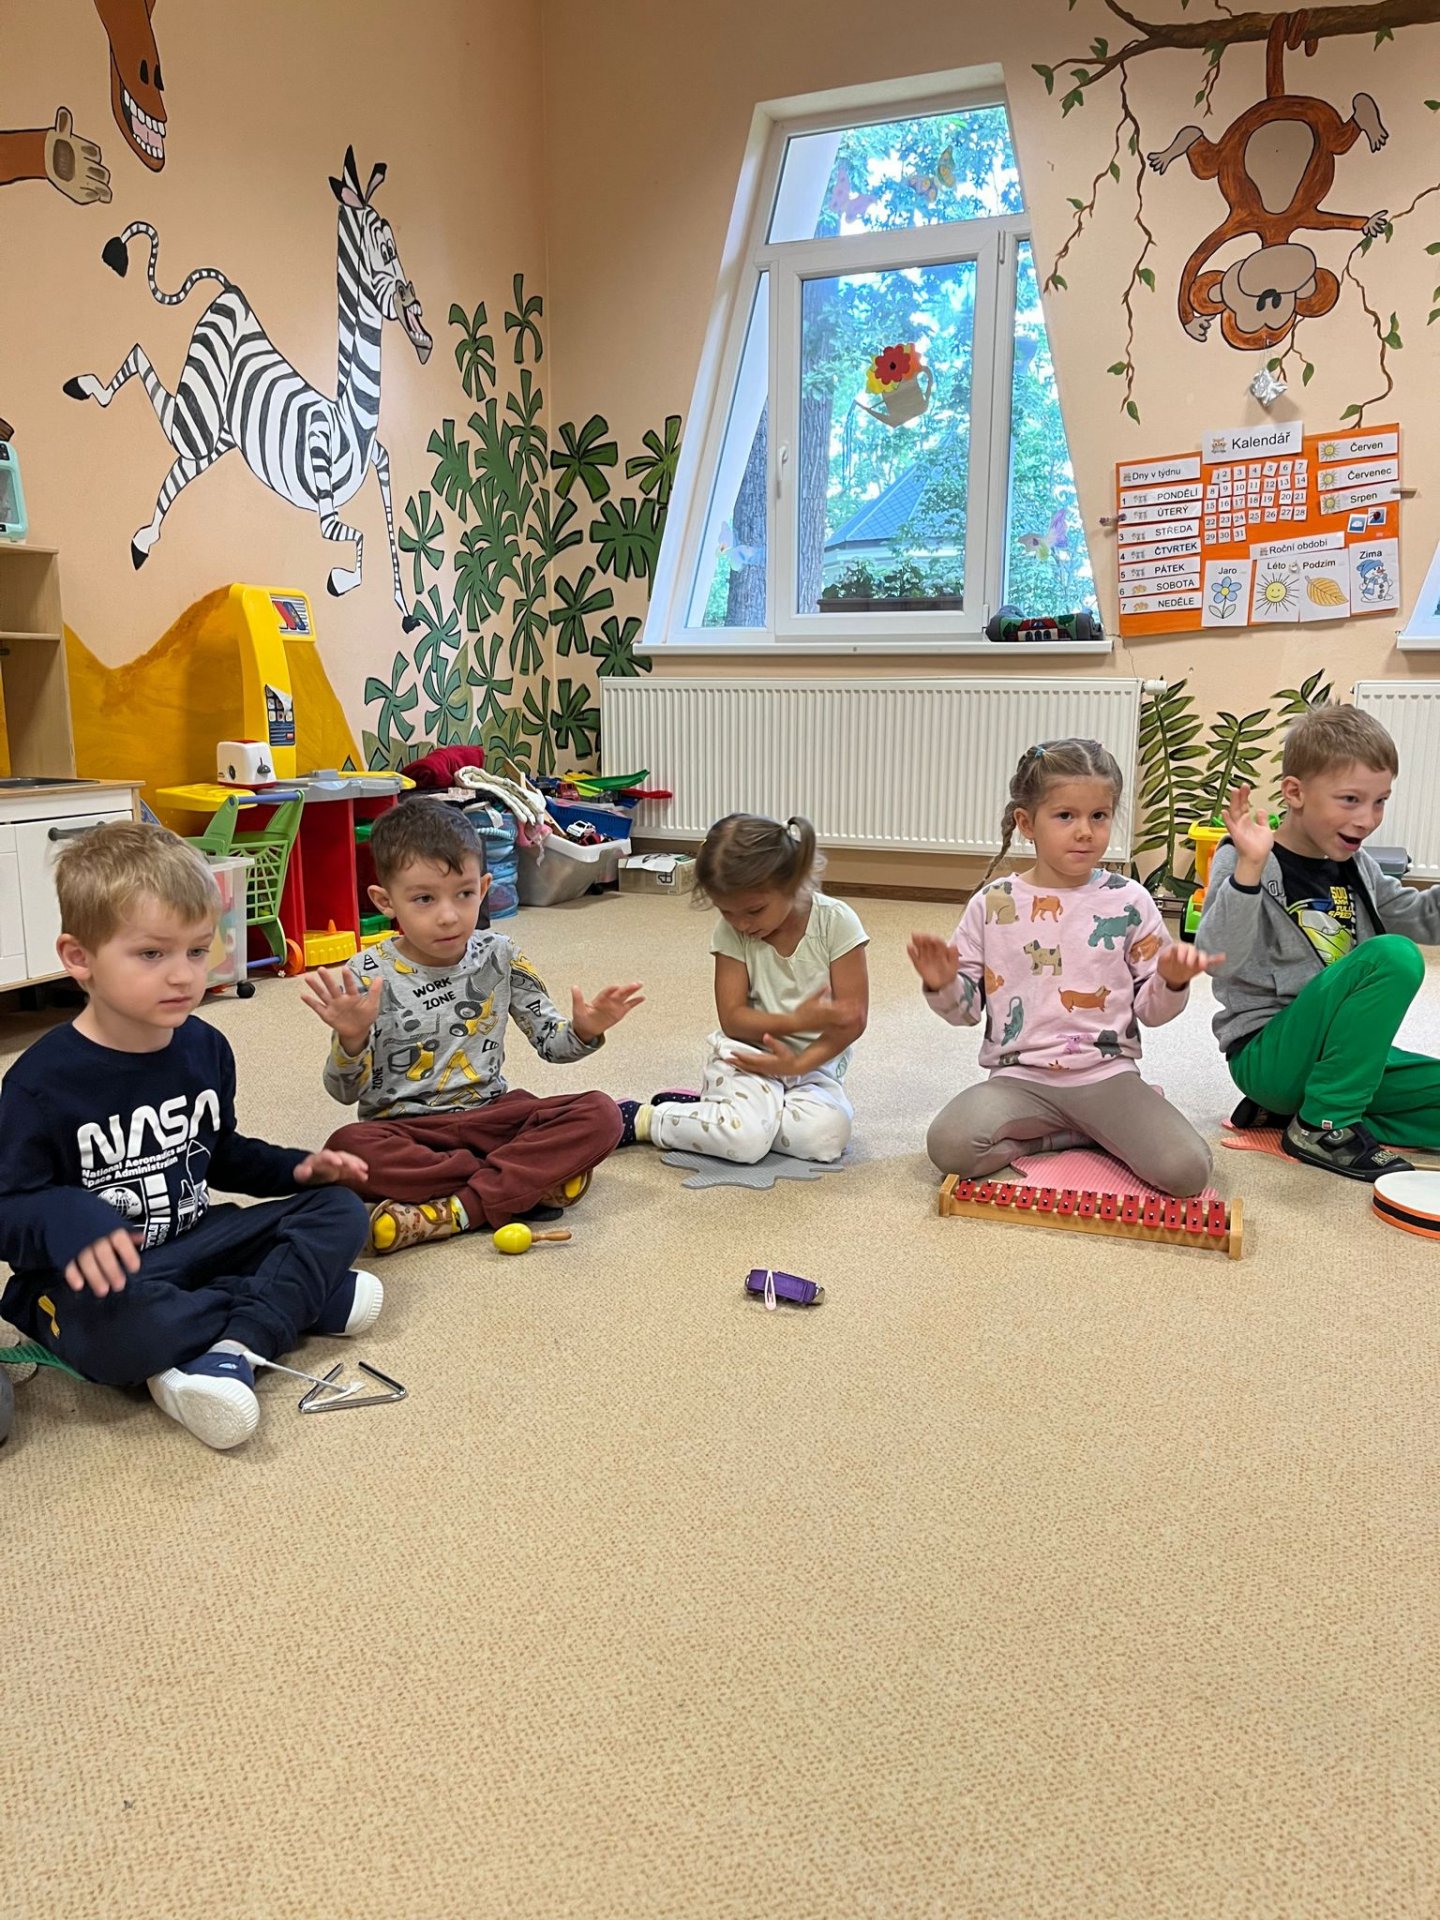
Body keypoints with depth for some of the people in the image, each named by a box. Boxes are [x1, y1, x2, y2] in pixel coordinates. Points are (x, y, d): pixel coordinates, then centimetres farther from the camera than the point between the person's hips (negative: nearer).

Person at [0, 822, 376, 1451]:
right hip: (99, 1274, -6)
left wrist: (295, 1167, 2)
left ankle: (233, 1349, -24)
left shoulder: (204, 1049, 2)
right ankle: (301, 1295, -18)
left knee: (338, 1209, -6)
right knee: (111, 1330, -40)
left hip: (192, 1243, 6)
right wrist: (64, 1220, -36)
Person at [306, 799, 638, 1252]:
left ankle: (452, 1212, -28)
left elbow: (549, 1042, 8)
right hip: (404, 1128, -2)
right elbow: (347, 1093, -6)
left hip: (491, 1113, 3)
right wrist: (351, 1040, -28)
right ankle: (530, 1182, -25)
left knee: (600, 1113, -19)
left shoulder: (500, 957, 0)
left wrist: (584, 1031, -15)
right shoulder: (367, 976, -8)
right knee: (347, 1149, -35)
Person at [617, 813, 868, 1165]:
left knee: (827, 1137, -28)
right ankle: (639, 1119, -7)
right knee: (745, 1140, -30)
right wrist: (796, 1021, -23)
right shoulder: (731, 932, -9)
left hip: (814, 1060, 2)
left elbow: (853, 1018, -13)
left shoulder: (836, 921, -12)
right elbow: (732, 1019, -9)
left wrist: (799, 1062, -21)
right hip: (747, 1051, -2)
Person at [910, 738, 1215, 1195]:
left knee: (1186, 1169, -25)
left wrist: (1171, 982, -14)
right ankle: (1086, 1134, -3)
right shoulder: (992, 904, 3)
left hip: (1107, 1074, -1)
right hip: (1020, 1077, 2)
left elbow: (1150, 1010, 7)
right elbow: (967, 1008, 8)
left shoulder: (1129, 903, 2)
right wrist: (943, 985, -13)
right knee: (949, 1145, -27)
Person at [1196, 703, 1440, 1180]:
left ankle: (1289, 1108, 0)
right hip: (1264, 1053, -8)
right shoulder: (1242, 862, -13)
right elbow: (1217, 959, -25)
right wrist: (1249, 869, -36)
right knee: (1393, 956, -25)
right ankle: (1321, 1126, -16)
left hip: (1335, 1052, 8)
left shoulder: (1356, 867, 9)